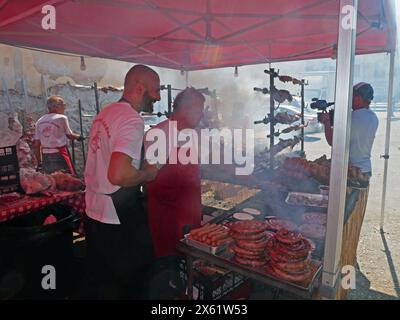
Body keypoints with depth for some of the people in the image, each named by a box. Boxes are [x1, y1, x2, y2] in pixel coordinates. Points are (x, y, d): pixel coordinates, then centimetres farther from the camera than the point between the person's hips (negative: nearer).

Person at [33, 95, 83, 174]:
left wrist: (39, 162, 16)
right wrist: (78, 137, 27)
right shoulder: (61, 118, -5)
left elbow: (36, 145, 10)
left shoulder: (40, 121, 10)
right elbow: (70, 135, 6)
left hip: (45, 157, 6)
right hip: (59, 155, -6)